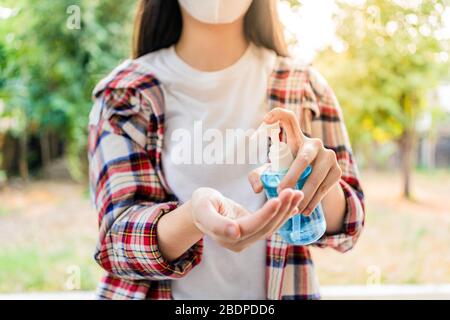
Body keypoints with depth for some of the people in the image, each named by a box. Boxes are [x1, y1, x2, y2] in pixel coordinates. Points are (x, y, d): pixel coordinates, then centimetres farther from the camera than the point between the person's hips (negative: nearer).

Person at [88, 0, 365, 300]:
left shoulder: (306, 87, -5)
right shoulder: (123, 93, -10)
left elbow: (343, 228, -6)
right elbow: (118, 239, -17)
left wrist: (320, 177, -28)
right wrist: (194, 216, -38)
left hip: (280, 289, 2)